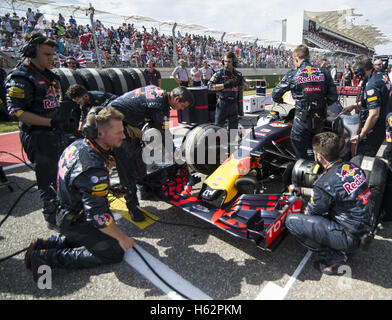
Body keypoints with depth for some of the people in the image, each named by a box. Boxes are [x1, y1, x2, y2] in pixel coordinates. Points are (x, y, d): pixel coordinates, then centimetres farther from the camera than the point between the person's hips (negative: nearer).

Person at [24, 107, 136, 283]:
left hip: (66, 210, 9)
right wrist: (123, 238, -17)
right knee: (114, 252, -3)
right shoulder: (93, 169, -35)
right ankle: (47, 257, -3)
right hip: (76, 221, -9)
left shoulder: (79, 144, -6)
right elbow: (98, 217, -31)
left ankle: (45, 243, 20)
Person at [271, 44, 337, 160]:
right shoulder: (324, 72, 2)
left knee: (303, 157, 6)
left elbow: (276, 94, -2)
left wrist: (280, 101, 21)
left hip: (302, 120, -4)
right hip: (320, 119, 5)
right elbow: (333, 96, 1)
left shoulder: (292, 75, -7)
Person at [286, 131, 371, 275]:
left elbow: (311, 213, -9)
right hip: (363, 227, 8)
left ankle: (336, 257, -1)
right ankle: (346, 247, 16)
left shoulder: (324, 183, -25)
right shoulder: (353, 167, -2)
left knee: (291, 221, -12)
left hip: (349, 236, -8)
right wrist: (305, 190, 22)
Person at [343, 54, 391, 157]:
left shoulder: (372, 86, -26)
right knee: (370, 159, 22)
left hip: (373, 131, -10)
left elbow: (374, 115, -29)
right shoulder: (382, 75, 5)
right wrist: (354, 106, 19)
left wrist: (360, 136, -21)